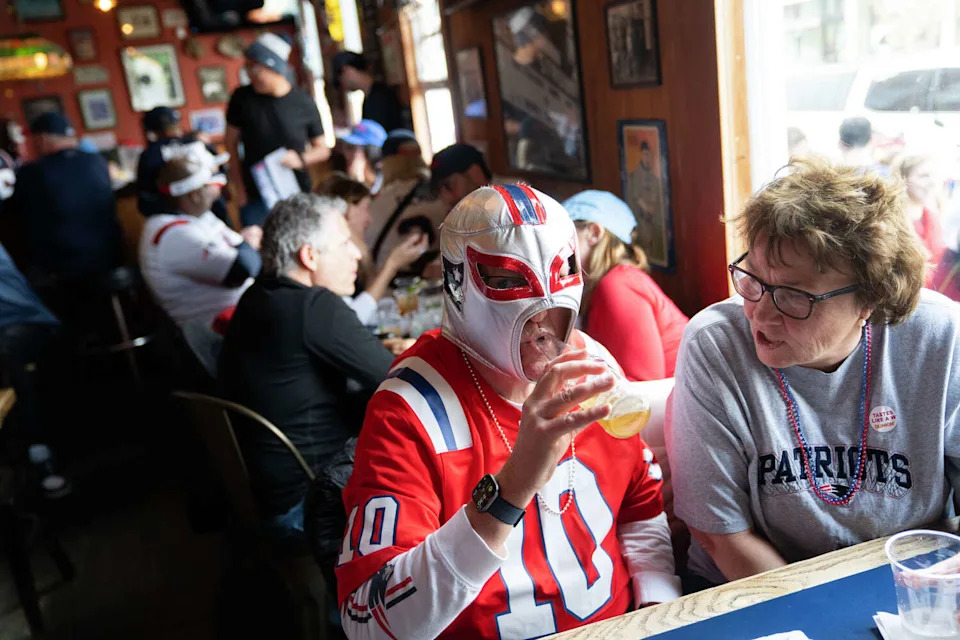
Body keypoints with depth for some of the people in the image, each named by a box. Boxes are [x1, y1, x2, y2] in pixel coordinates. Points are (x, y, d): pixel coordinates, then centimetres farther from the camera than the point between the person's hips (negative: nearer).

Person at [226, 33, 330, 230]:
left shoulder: (303, 102, -3)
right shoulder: (242, 98, -1)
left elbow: (322, 149, 6)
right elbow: (232, 144, 5)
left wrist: (301, 159, -15)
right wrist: (240, 191, 0)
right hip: (255, 199, 0)